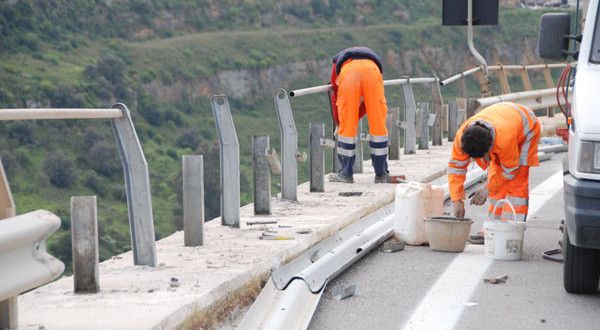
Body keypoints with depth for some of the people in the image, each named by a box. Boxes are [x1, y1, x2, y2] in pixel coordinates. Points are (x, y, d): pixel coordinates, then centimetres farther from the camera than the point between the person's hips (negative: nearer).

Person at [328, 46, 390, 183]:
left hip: (348, 72, -1)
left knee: (346, 126, 8)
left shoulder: (339, 61, 43)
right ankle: (381, 174, 15)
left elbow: (335, 97, 45)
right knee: (378, 124, 10)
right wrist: (356, 118, 54)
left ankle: (346, 174, 14)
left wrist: (337, 123, 57)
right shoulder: (373, 58, 45)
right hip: (372, 70, 1)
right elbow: (369, 102, 43)